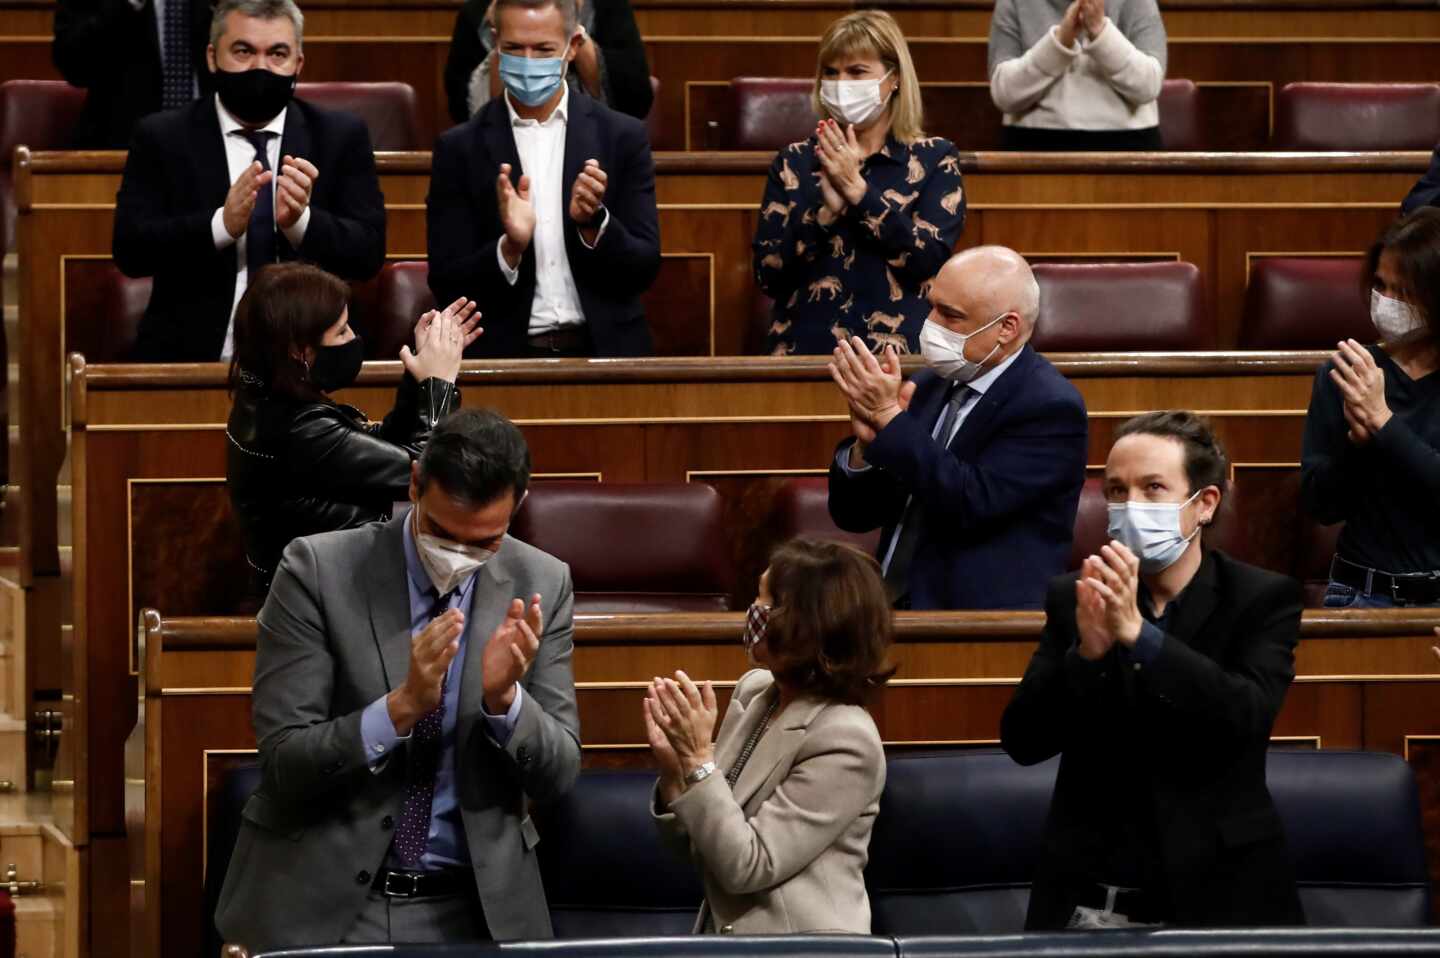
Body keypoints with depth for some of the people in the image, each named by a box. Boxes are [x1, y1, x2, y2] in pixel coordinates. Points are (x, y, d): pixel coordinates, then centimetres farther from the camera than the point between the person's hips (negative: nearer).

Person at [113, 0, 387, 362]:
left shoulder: (341, 137, 8)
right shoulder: (162, 138, 5)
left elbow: (369, 251, 0)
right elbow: (129, 250, -5)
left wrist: (300, 221, -19)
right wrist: (222, 224, -20)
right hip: (191, 361, -1)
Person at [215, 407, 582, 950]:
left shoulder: (541, 587, 3)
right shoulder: (319, 571, -6)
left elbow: (558, 777, 3)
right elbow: (281, 763, -9)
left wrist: (504, 697, -15)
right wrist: (402, 705, -22)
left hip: (472, 911, 2)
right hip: (323, 904, -2)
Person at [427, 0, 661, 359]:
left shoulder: (623, 136, 1)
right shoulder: (460, 149, 0)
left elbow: (644, 269, -1)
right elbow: (446, 286, -3)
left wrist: (593, 221, -17)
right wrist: (510, 248, -20)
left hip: (603, 350, 0)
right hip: (505, 355, 0)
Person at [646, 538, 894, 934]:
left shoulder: (847, 741, -15)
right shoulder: (754, 690, 5)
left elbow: (746, 866, -15)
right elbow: (692, 843, 9)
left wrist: (698, 759, -18)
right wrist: (674, 766, -6)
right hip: (726, 934, 6)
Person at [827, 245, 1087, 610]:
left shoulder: (1051, 407, -8)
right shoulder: (928, 386, 13)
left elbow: (972, 504, -20)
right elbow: (853, 516, 13)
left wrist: (889, 416, -16)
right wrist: (865, 443, -7)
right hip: (890, 608, 6)